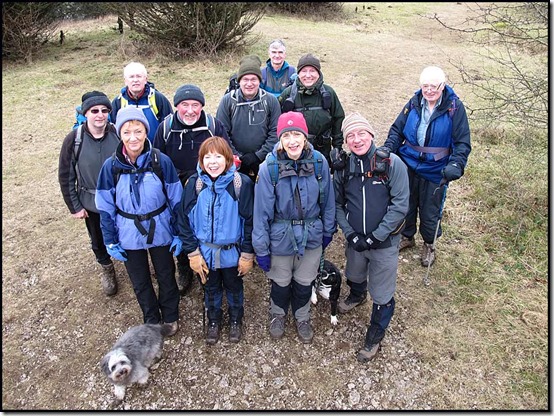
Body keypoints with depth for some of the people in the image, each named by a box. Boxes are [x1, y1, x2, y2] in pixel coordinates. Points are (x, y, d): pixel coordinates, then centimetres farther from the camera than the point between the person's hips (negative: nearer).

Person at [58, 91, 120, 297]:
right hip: (92, 203, 1)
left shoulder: (119, 134, -14)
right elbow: (66, 176, -5)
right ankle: (107, 269, 48)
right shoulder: (74, 139, -14)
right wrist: (74, 206, -4)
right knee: (98, 241, 20)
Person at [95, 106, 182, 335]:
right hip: (129, 236, 1)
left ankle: (170, 317, 44)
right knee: (140, 282, 18)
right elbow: (106, 207, -2)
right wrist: (111, 241, -1)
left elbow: (176, 200, -7)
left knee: (166, 277, 18)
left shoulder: (162, 161, -16)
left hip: (160, 232, -1)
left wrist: (178, 234, -4)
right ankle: (151, 320, 43)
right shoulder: (111, 166, -12)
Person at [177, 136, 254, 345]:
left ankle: (235, 320, 48)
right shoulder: (194, 184, -12)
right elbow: (184, 220, -5)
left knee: (234, 288, 22)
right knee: (211, 289, 23)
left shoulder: (242, 183, -18)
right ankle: (213, 321, 49)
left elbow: (249, 220, -12)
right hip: (205, 252, 2)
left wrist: (247, 254, -10)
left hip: (232, 253, -1)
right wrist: (193, 252, -7)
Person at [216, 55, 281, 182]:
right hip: (234, 165, 0)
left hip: (263, 164, 0)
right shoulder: (227, 101, -2)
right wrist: (237, 157, -10)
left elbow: (275, 133, -3)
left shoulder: (271, 101, -1)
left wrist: (259, 155, -11)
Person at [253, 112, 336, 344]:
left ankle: (302, 318, 50)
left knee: (304, 283, 21)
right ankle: (277, 315, 52)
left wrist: (328, 231, 9)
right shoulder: (269, 168, -20)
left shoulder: (319, 162, -14)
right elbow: (262, 211, -15)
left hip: (312, 237, 2)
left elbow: (327, 201, 0)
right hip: (280, 238, -1)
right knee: (281, 283, 20)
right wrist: (261, 248, -10)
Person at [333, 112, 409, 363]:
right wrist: (350, 234, -10)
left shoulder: (391, 163, -15)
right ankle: (357, 296, 64)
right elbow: (337, 204, 2)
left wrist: (375, 237, -18)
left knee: (382, 295, 7)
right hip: (355, 240, 4)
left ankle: (375, 337, 32)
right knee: (354, 276, 29)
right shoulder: (343, 167, -3)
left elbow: (400, 204, -16)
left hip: (385, 242, -4)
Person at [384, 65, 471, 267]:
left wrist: (456, 165, -28)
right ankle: (407, 237, 44)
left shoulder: (455, 107, -11)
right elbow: (397, 129, 2)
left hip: (435, 170, -3)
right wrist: (388, 148, -17)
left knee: (430, 211, 11)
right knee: (406, 203, 18)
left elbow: (462, 143, -12)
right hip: (408, 165, 3)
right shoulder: (414, 103, -4)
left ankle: (429, 245, 37)